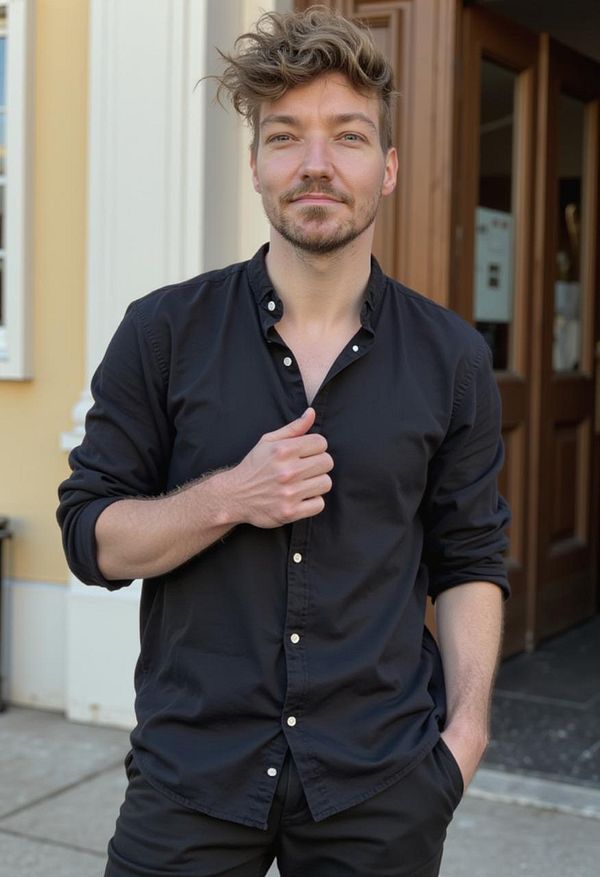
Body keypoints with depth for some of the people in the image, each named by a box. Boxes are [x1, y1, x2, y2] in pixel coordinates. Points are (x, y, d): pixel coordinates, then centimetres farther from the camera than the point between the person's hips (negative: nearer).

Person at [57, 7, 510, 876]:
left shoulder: (451, 359, 1)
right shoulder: (163, 333, -3)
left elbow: (469, 561, 6)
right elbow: (91, 537, -1)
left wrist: (467, 726, -5)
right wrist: (229, 498, -17)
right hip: (191, 767, -1)